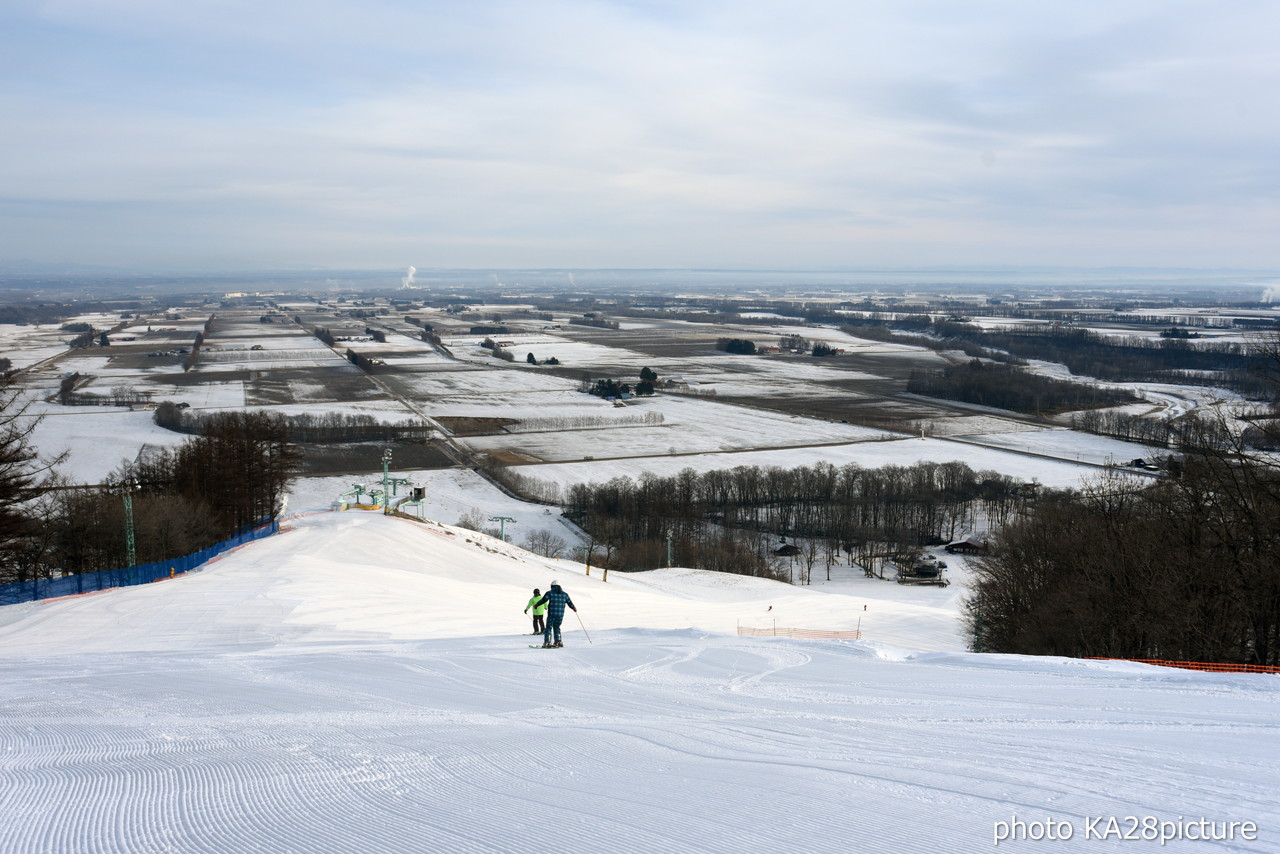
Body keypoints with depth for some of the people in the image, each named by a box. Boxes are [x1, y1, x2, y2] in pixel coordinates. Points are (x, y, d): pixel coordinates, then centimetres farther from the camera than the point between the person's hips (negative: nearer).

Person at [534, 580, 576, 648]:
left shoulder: (550, 593, -1)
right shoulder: (564, 594, 9)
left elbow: (543, 600, -6)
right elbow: (570, 603, 14)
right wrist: (574, 608, 33)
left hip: (551, 614, -3)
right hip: (560, 614, 3)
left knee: (548, 627, 3)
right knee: (557, 627, 17)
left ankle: (547, 642, -7)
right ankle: (558, 641, 10)